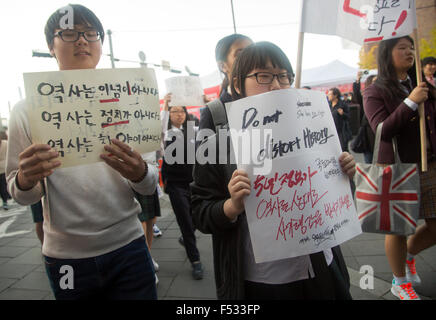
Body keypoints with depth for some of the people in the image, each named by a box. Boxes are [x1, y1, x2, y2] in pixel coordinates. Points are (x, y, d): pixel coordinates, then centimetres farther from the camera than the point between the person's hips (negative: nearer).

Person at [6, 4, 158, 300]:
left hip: (127, 245, 0)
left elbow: (150, 186, 1)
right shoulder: (28, 109, -3)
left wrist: (139, 173, -22)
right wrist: (26, 180, -21)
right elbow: (20, 195, 2)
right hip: (66, 256, 0)